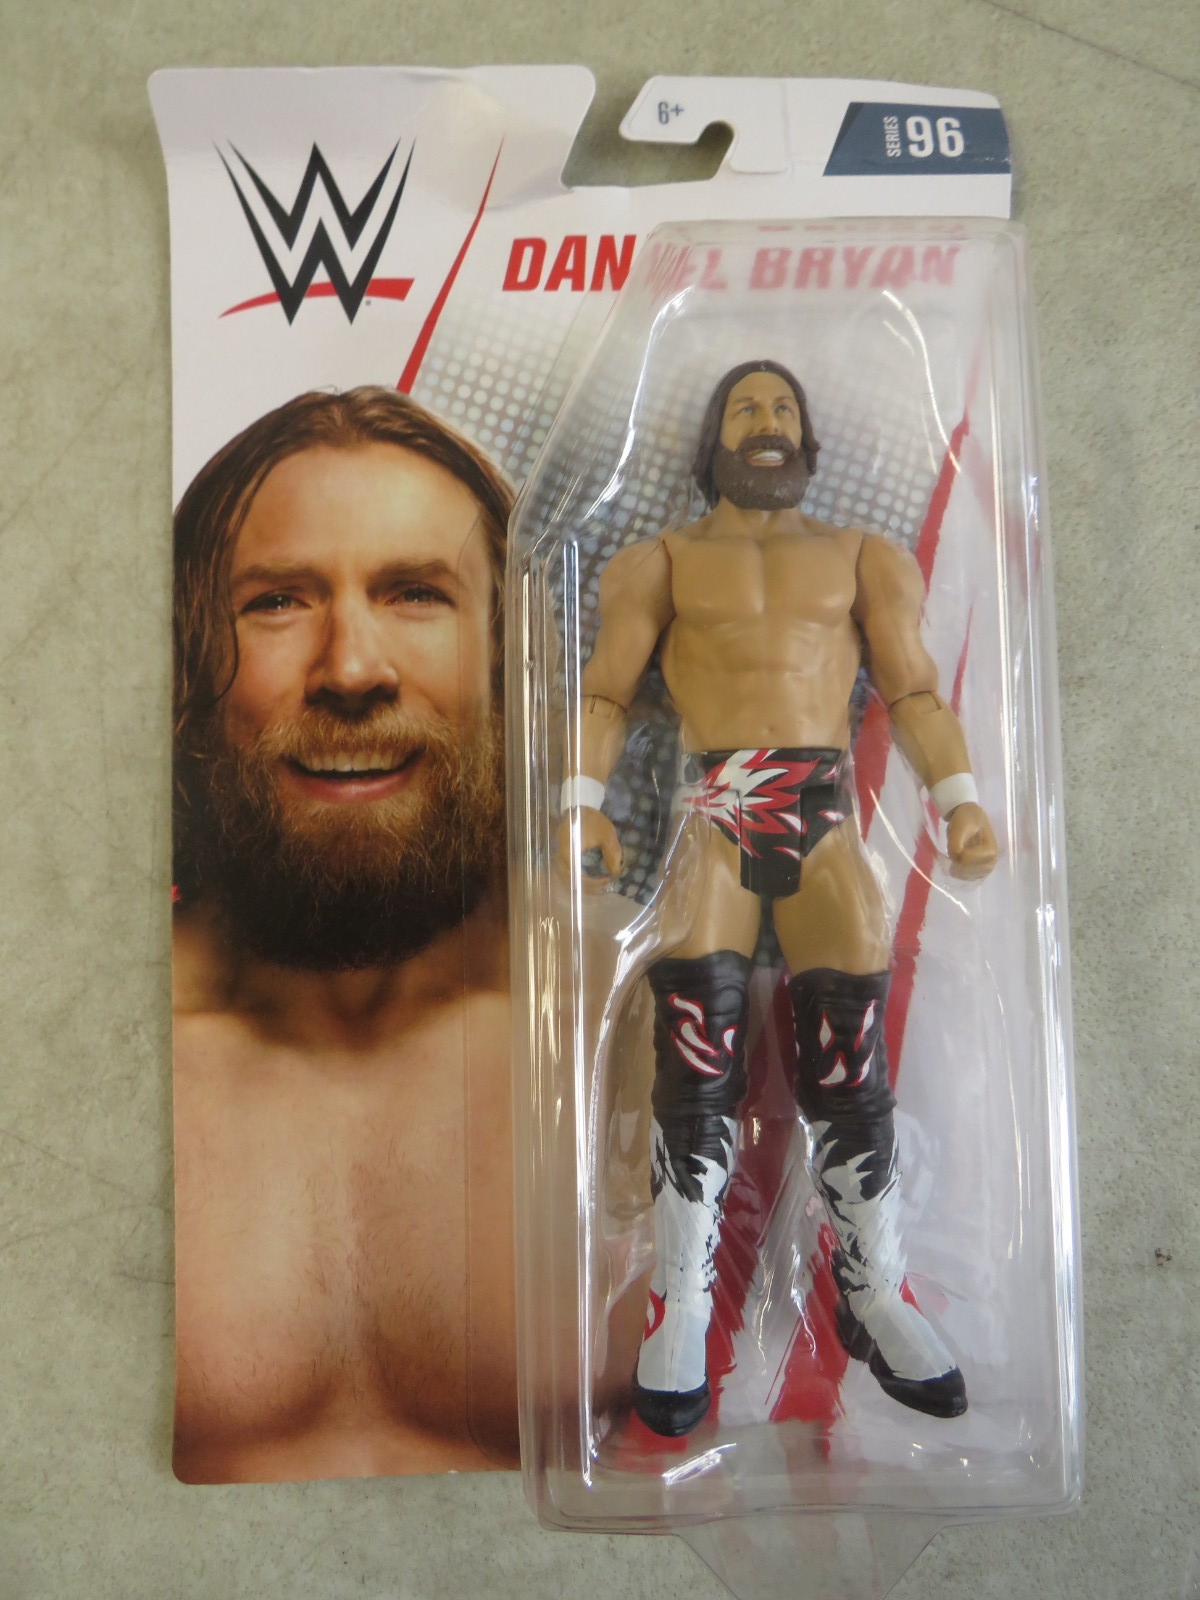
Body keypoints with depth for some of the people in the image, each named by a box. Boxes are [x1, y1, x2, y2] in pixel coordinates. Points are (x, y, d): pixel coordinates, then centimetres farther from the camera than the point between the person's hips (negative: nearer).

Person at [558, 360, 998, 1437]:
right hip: (709, 812, -1)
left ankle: (871, 1295, 15)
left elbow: (914, 690, 12)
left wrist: (958, 797, -5)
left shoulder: (864, 557, 21)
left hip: (826, 812, 2)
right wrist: (582, 803, -8)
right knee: (697, 1068, -7)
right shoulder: (662, 561, 18)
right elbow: (606, 692, 8)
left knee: (850, 1065, -1)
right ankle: (682, 1307, 4)